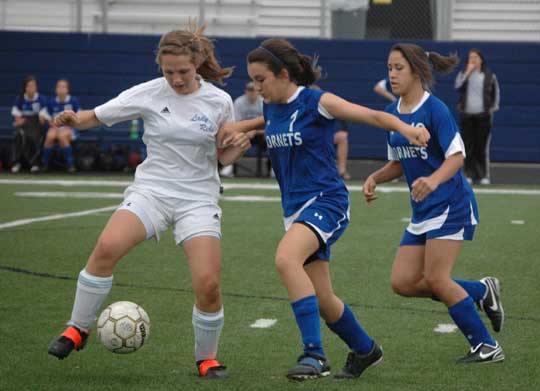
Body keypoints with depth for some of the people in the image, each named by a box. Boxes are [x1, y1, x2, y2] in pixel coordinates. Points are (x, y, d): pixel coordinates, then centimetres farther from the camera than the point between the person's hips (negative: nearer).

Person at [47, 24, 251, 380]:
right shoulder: (148, 94, -4)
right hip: (151, 190, 0)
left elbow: (222, 156, 9)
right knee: (107, 247, -27)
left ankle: (207, 358, 12)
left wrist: (238, 147, -13)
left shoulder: (219, 101, -1)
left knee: (208, 284, -16)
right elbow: (97, 116, 1)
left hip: (198, 200, 0)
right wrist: (74, 119, -21)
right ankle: (78, 329, -8)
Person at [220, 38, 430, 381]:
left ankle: (314, 353, -32)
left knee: (286, 259, -33)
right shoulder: (271, 110, 11)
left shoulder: (318, 102, -10)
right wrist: (237, 128, 16)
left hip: (325, 201, -8)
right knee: (322, 300, 10)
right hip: (295, 208, 8)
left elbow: (372, 115, -15)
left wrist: (404, 127, -34)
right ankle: (365, 349, 36)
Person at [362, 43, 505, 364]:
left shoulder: (435, 109, -14)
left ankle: (487, 347, 0)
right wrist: (375, 178, 1)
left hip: (451, 205, -8)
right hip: (423, 211, 8)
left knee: (436, 279, -13)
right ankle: (482, 291, 16)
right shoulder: (393, 113, 10)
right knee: (402, 282, 0)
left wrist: (434, 179, -39)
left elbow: (457, 157, -20)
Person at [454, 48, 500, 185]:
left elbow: (496, 93, 14)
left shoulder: (489, 76, 6)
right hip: (467, 115, 1)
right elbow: (458, 86, -11)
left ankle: (483, 175, -1)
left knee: (482, 145, -4)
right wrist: (468, 71, -11)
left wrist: (493, 108, 5)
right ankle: (469, 174, 5)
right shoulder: (463, 74, 8)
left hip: (483, 115, -1)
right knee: (468, 145, 0)